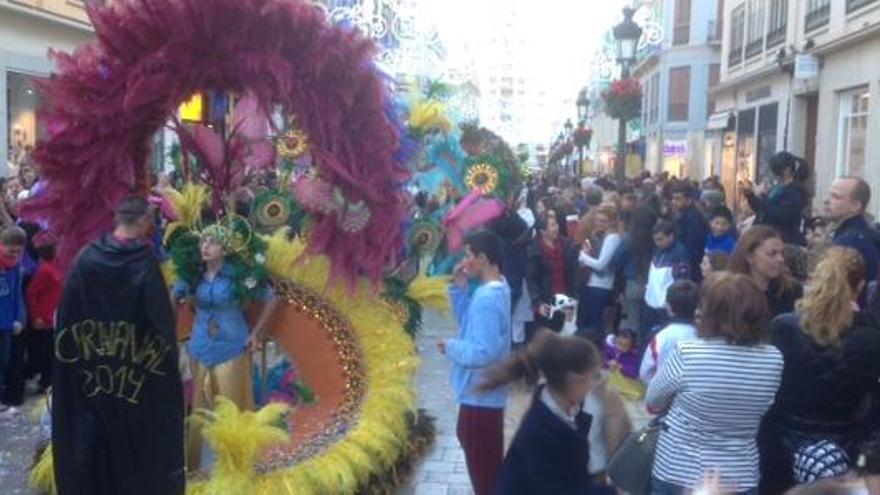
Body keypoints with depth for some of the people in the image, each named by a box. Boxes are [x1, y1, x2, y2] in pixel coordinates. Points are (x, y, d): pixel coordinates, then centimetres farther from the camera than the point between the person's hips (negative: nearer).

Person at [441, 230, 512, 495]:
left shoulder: (487, 297, -28)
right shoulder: (496, 287, 4)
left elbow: (483, 353, -32)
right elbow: (469, 323, 14)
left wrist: (451, 347, -16)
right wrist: (459, 288, 2)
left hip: (480, 394, -10)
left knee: (482, 466, 7)